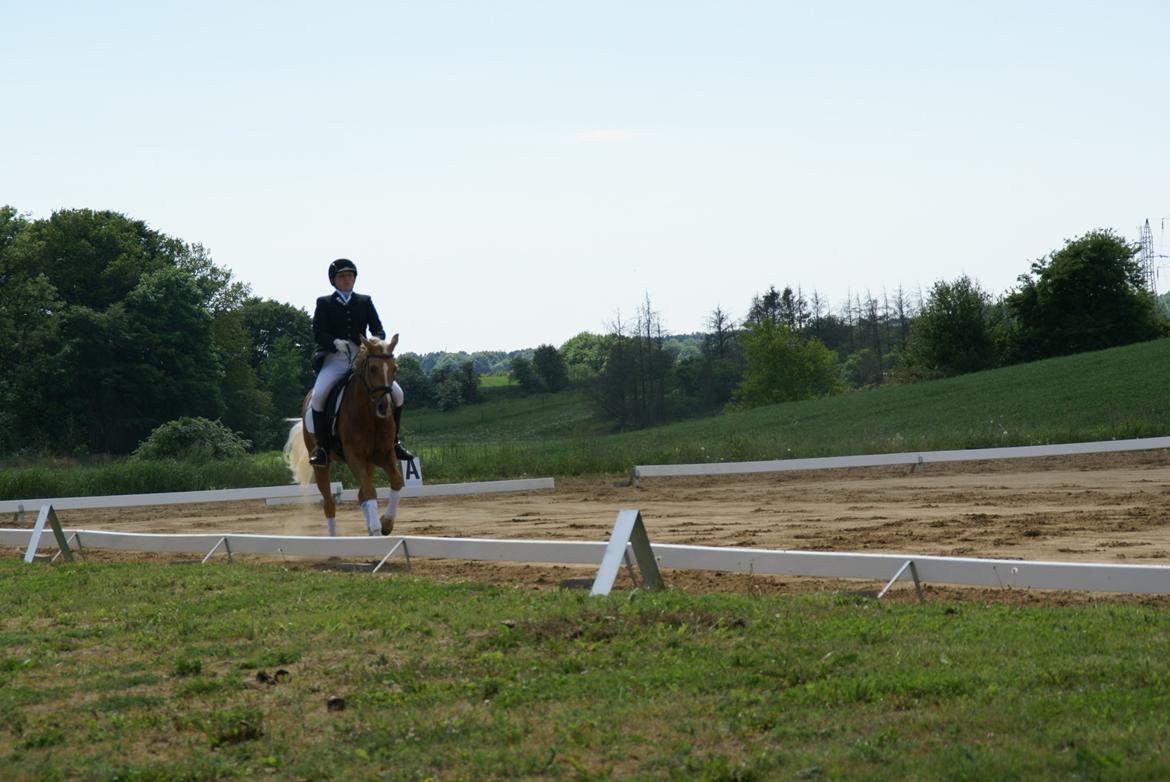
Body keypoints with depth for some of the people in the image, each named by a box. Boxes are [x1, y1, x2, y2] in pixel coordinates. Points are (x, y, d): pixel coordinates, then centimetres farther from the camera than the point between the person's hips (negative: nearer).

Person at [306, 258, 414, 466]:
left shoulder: (365, 302, 17)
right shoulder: (324, 303, 10)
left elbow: (378, 329, 8)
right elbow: (318, 334, -2)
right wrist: (335, 342, -23)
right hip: (334, 360, -2)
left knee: (397, 394, -13)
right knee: (318, 396, -29)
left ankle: (393, 441, 4)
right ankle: (320, 445, -15)